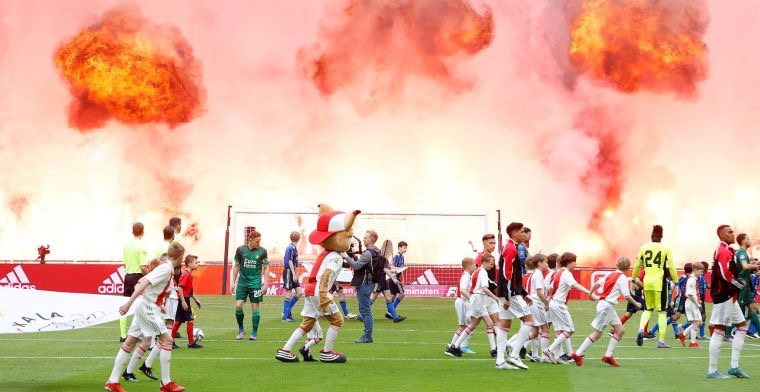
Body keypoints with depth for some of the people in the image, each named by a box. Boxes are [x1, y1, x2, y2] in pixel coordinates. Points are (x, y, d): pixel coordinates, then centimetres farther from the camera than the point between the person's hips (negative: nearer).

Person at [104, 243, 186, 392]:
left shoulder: (164, 267, 14)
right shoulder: (166, 268, -15)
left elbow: (142, 282, 20)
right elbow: (144, 283, -23)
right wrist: (129, 303, -27)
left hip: (145, 306, 10)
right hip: (147, 306, -10)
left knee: (130, 342, 10)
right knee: (167, 339, -7)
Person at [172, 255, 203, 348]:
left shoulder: (189, 275, 13)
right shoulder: (186, 275, -17)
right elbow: (179, 288, -24)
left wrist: (196, 299, 22)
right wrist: (183, 302, -24)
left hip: (184, 301, 10)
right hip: (184, 300, -10)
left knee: (178, 321, 12)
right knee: (190, 320, -3)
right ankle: (191, 343, 3)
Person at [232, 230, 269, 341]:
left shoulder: (262, 251, -5)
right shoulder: (240, 249, -2)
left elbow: (266, 268, 3)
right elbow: (236, 266, 8)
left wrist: (265, 284, -3)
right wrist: (233, 282, 6)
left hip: (255, 282, -1)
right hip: (242, 281, 1)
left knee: (255, 307, 1)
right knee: (238, 306, -7)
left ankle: (254, 333, 12)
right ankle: (241, 329, 15)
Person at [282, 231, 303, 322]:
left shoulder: (294, 247, 14)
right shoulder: (291, 247, -14)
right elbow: (289, 261, -19)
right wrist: (294, 274, -22)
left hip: (292, 272, 9)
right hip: (288, 271, -9)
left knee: (299, 292, 5)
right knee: (289, 294, -4)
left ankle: (287, 311, 12)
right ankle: (285, 316, 2)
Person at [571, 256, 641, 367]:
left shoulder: (611, 275, 11)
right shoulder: (623, 278, -11)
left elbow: (596, 284, 14)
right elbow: (626, 296, -17)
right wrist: (636, 304, -1)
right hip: (607, 306, -9)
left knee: (621, 330, 9)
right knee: (597, 333, -5)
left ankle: (608, 355, 9)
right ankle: (578, 354, -3)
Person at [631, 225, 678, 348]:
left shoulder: (644, 247, 5)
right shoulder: (666, 249, -2)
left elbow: (637, 266, 11)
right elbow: (671, 267, -2)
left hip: (647, 282, 3)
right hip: (659, 282, -3)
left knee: (648, 309, 19)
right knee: (661, 312, 5)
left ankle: (641, 329, -6)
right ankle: (661, 341, 4)